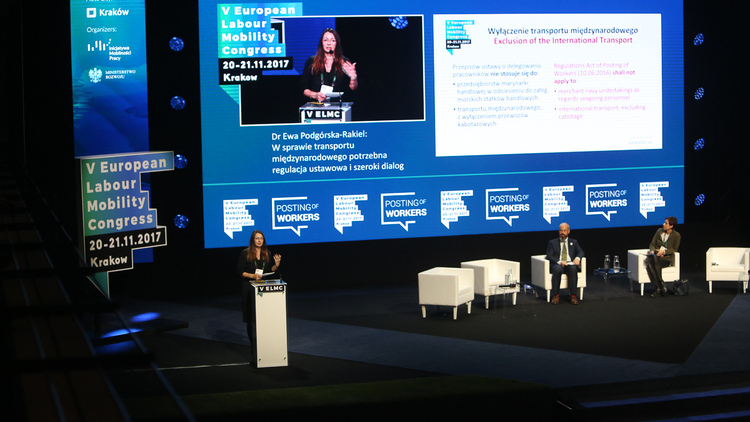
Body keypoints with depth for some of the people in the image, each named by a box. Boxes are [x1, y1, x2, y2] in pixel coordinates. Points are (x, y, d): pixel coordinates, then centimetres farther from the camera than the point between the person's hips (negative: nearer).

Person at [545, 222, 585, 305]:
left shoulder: (574, 242, 24)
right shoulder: (552, 243, 17)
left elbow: (580, 252, 9)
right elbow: (549, 256, 3)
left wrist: (577, 258, -17)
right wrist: (559, 262, -16)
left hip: (570, 264, 1)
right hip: (557, 265, -1)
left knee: (573, 269, -36)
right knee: (557, 269, -39)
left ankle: (573, 296, -34)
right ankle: (556, 295, -32)